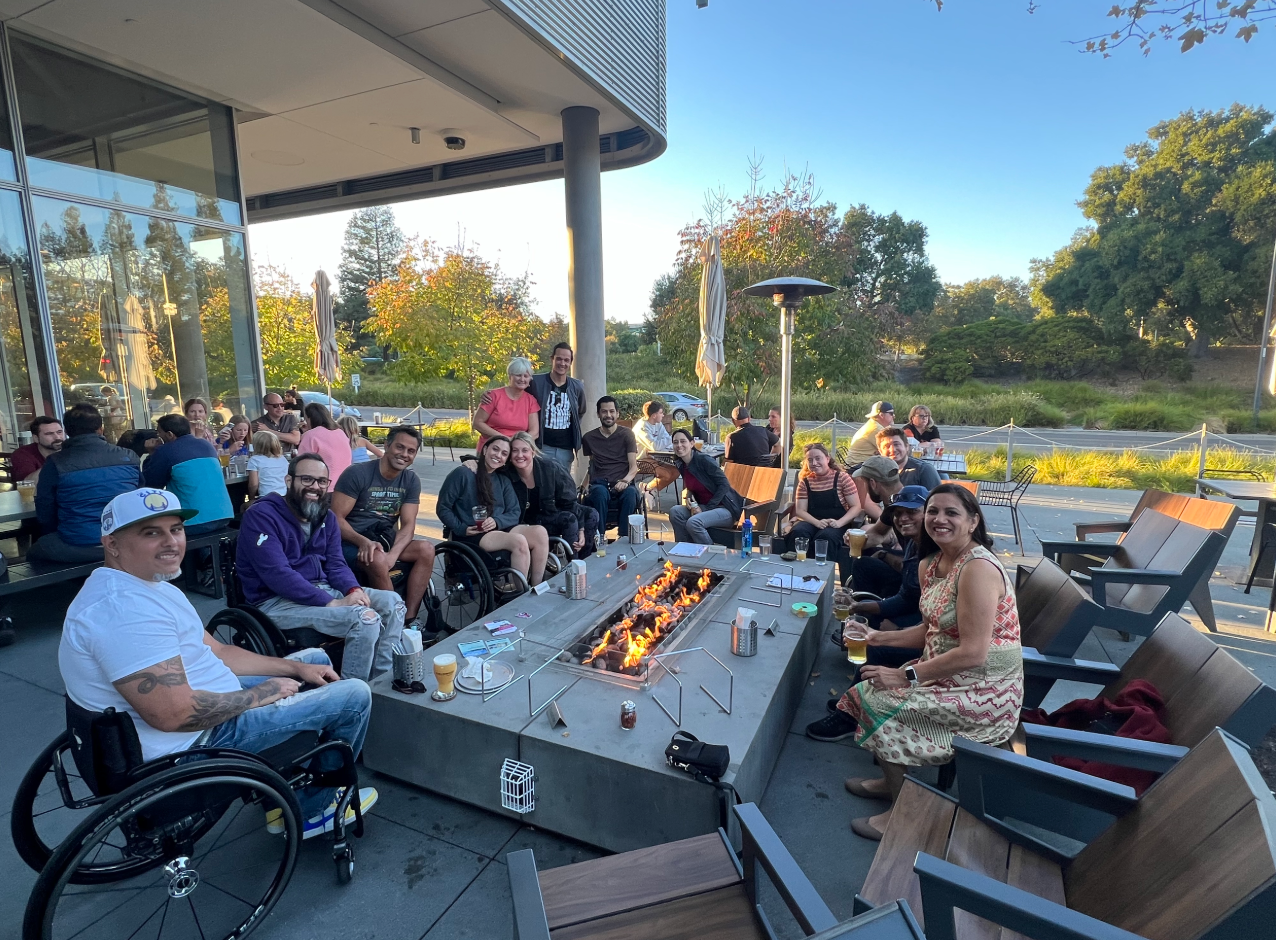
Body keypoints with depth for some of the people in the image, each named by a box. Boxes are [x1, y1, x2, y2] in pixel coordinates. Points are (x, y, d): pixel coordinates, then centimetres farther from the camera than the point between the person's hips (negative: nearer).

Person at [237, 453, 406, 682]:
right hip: (276, 601, -8)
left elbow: (336, 564, 6)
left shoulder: (326, 517, 11)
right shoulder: (260, 515, -13)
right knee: (365, 618, -26)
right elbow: (277, 575, -22)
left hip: (322, 589, 8)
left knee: (392, 602, -8)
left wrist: (354, 590, -17)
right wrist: (332, 603, -26)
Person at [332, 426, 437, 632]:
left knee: (426, 550, -20)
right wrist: (363, 541, -31)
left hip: (384, 538, 5)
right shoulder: (357, 473, -11)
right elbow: (337, 518, -13)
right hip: (351, 541, -5)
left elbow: (408, 525, -4)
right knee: (377, 559, -36)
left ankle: (410, 620, -20)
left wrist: (393, 554, -24)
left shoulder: (411, 480, 2)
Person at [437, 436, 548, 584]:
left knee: (540, 532, -22)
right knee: (519, 541, -31)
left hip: (500, 529, 6)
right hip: (470, 535, -6)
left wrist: (497, 521, -13)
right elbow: (442, 507, -1)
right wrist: (461, 529, -14)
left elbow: (514, 512, 9)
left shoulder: (503, 481, 16)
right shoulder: (462, 473, -1)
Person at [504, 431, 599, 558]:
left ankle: (580, 559, -3)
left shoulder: (551, 468, -17)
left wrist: (581, 530, -15)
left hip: (553, 514, 3)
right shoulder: (506, 476, -18)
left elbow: (569, 502, -11)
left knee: (591, 515, -16)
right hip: (528, 524, -3)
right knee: (568, 518, -29)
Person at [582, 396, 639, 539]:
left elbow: (634, 466, 1)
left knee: (630, 493, -36)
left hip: (622, 484, 0)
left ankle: (624, 536, -27)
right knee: (600, 492, -36)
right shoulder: (589, 438, 16)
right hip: (599, 484, 1)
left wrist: (625, 480, -19)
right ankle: (599, 536, -28)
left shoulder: (627, 434, 10)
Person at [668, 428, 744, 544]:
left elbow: (724, 485, -17)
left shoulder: (704, 460, -16)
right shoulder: (682, 466, 7)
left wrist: (707, 508, -18)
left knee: (693, 523, -30)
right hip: (704, 507, 7)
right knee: (675, 512, -15)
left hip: (726, 508, -7)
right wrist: (694, 506, -7)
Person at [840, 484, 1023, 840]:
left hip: (984, 692, -9)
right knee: (870, 690, 2)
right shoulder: (930, 565, 4)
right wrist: (879, 637, 3)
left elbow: (972, 653, -28)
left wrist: (906, 676, -25)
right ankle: (891, 781, 24)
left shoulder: (978, 569, -24)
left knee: (883, 704, -16)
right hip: (947, 673, 9)